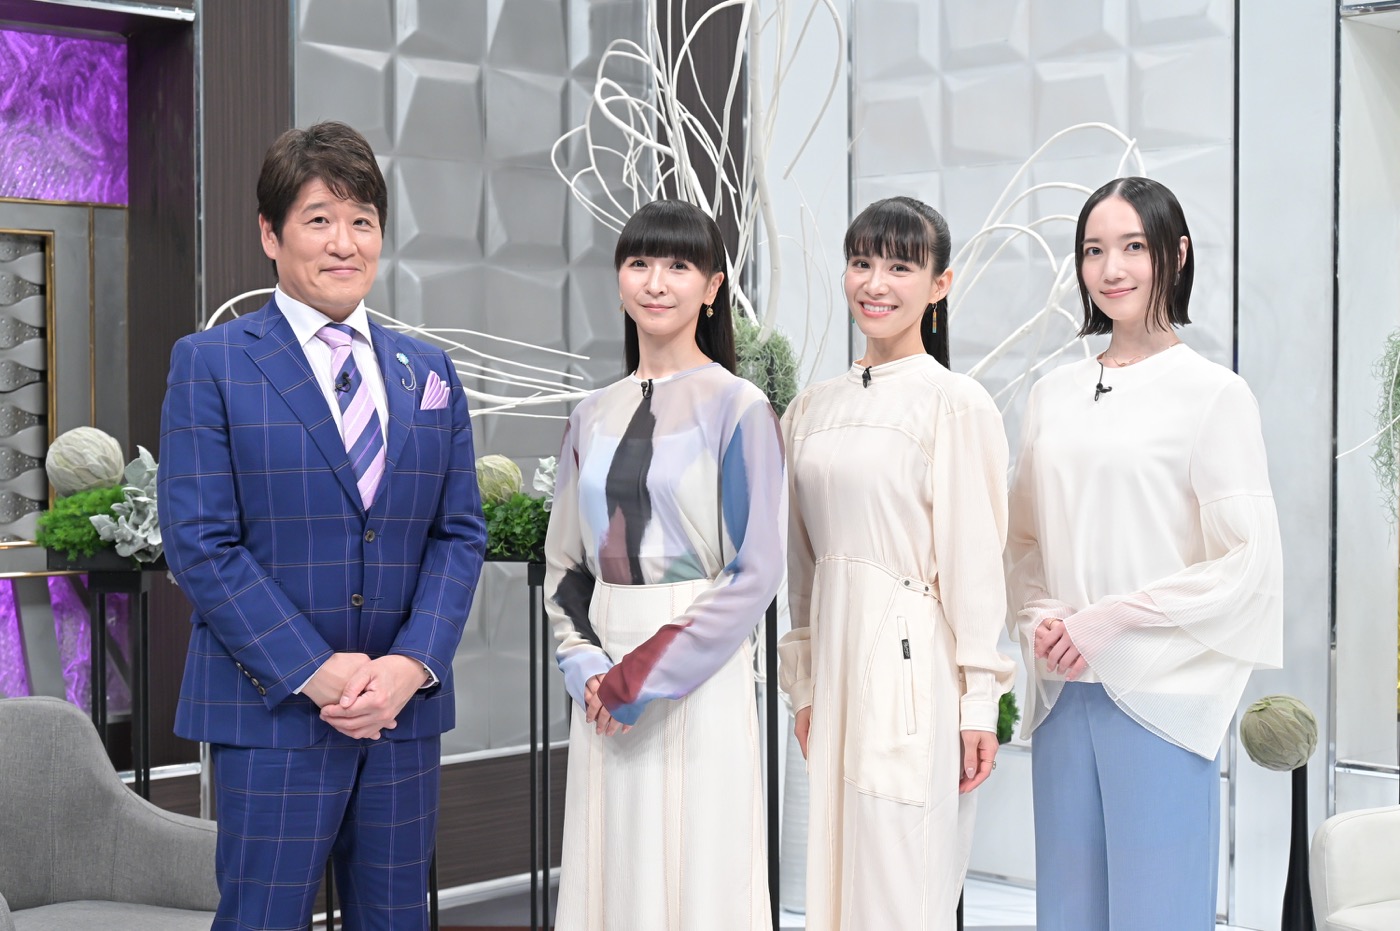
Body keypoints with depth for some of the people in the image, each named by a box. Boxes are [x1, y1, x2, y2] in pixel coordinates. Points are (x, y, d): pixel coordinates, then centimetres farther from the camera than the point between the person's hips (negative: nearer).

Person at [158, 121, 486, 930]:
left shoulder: (429, 372, 12)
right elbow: (199, 543, -8)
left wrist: (411, 664, -8)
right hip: (273, 710, -4)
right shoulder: (211, 364, -1)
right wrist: (314, 673, -15)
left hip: (406, 706, 4)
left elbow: (461, 532, 7)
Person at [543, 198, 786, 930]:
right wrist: (587, 666, -3)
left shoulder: (736, 408, -5)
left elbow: (755, 572, -10)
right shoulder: (594, 417, 10)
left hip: (698, 678, -5)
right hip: (604, 693, 5)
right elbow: (564, 561, 14)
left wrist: (645, 676, -12)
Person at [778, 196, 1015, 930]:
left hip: (914, 664, -6)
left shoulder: (957, 404, -7)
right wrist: (804, 687, 13)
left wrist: (978, 700, -9)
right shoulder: (811, 410, 11)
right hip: (837, 651, 6)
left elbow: (975, 560, -8)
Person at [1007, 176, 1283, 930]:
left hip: (1161, 696, -5)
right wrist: (1039, 615, -3)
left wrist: (1112, 617, -11)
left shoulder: (1212, 392, -4)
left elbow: (1247, 558, -8)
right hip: (1063, 691, 5)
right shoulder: (1054, 393, 11)